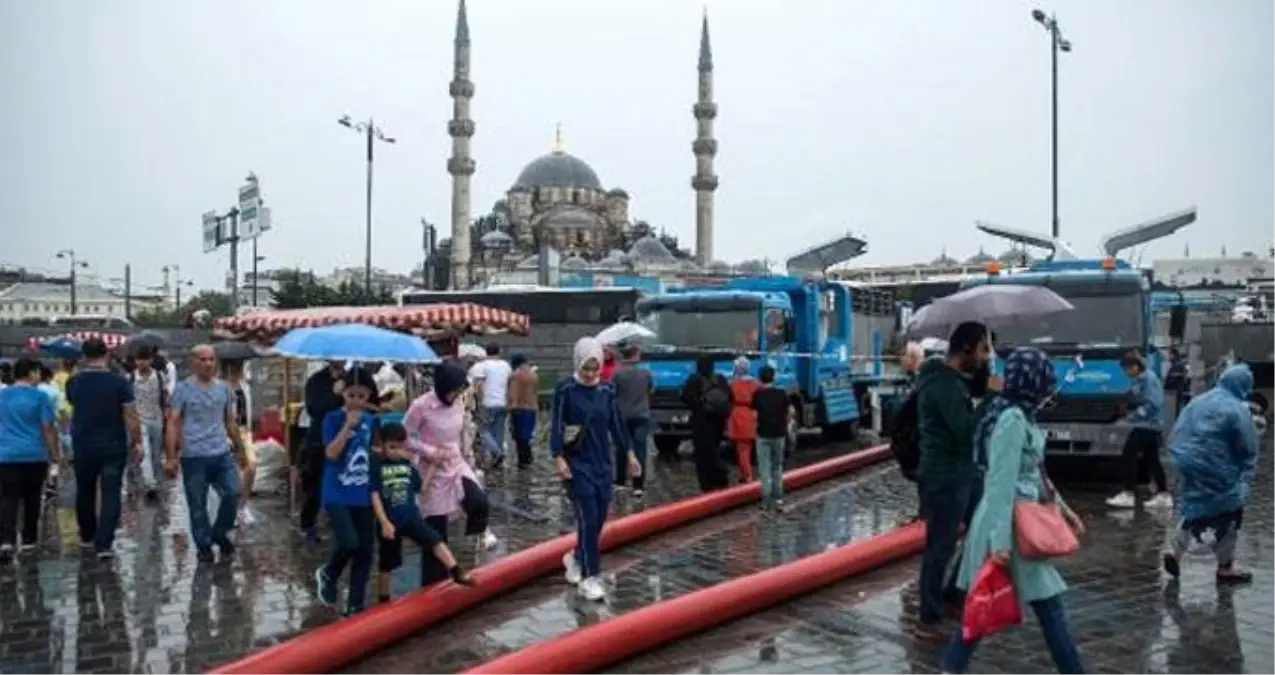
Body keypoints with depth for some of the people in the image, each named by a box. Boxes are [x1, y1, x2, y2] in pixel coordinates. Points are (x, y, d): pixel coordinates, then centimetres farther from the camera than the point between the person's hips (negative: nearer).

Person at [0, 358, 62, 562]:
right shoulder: (40, 396, -5)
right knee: (31, 499, 12)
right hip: (35, 455, -2)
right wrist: (55, 453, 1)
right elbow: (48, 428, -6)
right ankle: (28, 539, 19)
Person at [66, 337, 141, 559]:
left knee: (85, 492, 19)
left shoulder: (74, 382, -2)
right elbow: (130, 416, -13)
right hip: (113, 446, -3)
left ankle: (87, 536, 34)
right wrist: (137, 442, -4)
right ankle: (104, 543, -6)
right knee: (111, 494, 0)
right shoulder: (119, 381, -12)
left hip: (83, 446, 3)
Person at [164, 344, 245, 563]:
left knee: (234, 492, -6)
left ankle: (220, 533, 17)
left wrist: (239, 449, 16)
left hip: (222, 453, 3)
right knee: (197, 506, 4)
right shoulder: (183, 389, -3)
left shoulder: (224, 388, 9)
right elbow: (173, 423, -6)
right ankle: (204, 546, 18)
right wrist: (170, 457, -11)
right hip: (193, 456, -3)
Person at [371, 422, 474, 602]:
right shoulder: (376, 466, -9)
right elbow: (374, 496, -13)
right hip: (389, 521, -3)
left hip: (411, 517, 3)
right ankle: (383, 600, 24)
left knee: (434, 540, -17)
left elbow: (421, 488, 12)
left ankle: (456, 572, -27)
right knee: (386, 564, 9)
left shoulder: (408, 465, 5)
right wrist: (385, 523, -18)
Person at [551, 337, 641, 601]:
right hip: (577, 463, -5)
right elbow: (556, 426, -11)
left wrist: (630, 454, 13)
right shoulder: (565, 389, -9)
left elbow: (617, 424, 11)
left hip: (603, 462, 5)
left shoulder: (607, 391, 3)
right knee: (588, 519, -10)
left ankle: (575, 557, 34)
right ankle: (590, 577, -2)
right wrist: (558, 458, -20)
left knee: (599, 518, 9)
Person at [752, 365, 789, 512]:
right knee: (777, 468, 13)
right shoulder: (782, 394, -2)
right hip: (779, 434, 2)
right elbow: (786, 414, 3)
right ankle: (778, 500, 12)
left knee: (765, 469, 2)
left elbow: (754, 409, 5)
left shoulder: (757, 394, -8)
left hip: (763, 435, -2)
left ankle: (766, 501, -1)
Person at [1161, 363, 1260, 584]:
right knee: (1229, 516, 8)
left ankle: (1175, 552, 7)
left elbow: (1177, 435, 12)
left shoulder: (1197, 402, 10)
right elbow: (1249, 448, -10)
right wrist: (1246, 479, 0)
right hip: (1217, 473, -6)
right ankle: (1225, 567, 15)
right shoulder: (1238, 410, -10)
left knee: (1193, 509, 19)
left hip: (1189, 467, 6)